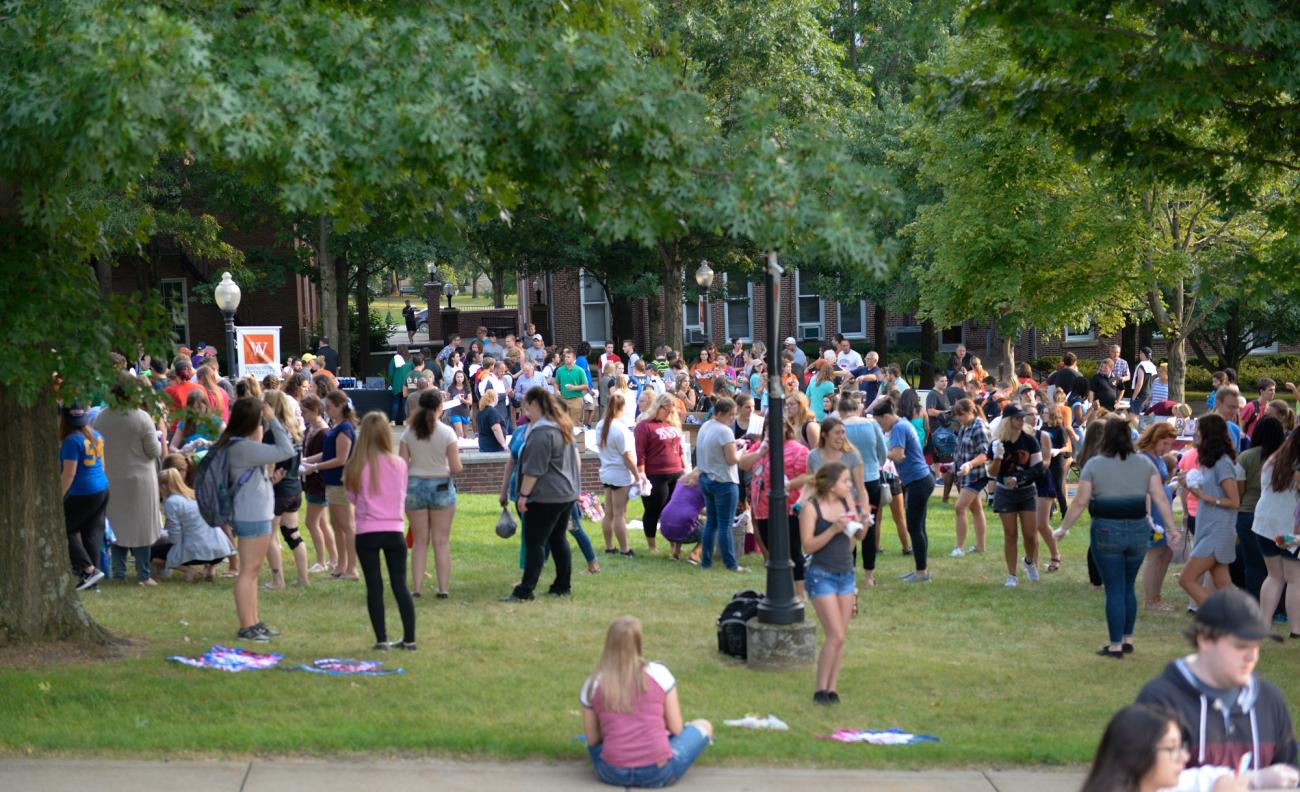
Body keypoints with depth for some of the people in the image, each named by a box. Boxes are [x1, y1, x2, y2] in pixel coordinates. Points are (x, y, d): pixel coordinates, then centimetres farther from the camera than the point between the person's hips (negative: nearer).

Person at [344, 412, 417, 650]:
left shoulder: (356, 466, -8)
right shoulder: (399, 464, -4)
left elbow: (352, 496, 4)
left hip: (367, 532, -1)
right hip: (394, 531, 1)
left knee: (374, 586, 5)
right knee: (400, 585, 8)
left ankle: (381, 639, 3)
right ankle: (409, 639, 9)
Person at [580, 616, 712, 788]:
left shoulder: (592, 684, -2)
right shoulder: (658, 673, -7)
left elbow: (592, 739, 3)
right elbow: (676, 729, -3)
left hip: (612, 774, 1)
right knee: (703, 726, 21)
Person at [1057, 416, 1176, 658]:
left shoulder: (1094, 465, -5)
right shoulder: (1144, 464, 4)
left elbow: (1079, 503, -5)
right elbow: (1160, 498, -1)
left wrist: (1063, 528, 5)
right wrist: (1171, 527, 5)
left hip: (1106, 532, -3)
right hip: (1138, 530, 3)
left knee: (1114, 590, 3)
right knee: (1128, 587, 18)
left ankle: (1116, 645, 4)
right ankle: (1127, 639, 24)